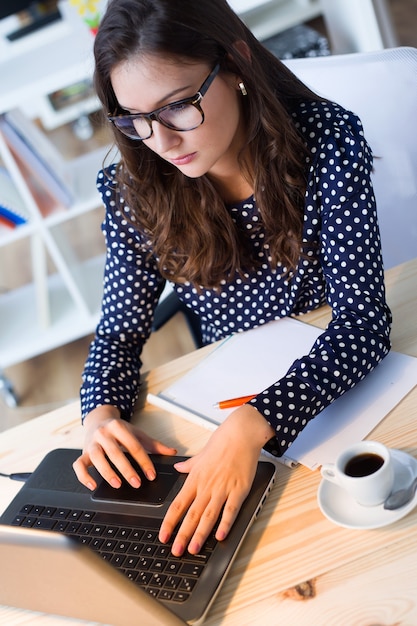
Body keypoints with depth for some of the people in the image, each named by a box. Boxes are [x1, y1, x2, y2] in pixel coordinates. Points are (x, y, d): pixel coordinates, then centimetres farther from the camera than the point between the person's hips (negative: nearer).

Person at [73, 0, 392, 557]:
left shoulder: (327, 139, -19)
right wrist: (102, 414, -23)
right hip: (233, 396, 3)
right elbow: (119, 332, -1)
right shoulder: (134, 191, -12)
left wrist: (253, 425, -39)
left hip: (339, 383, -2)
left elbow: (363, 319, -24)